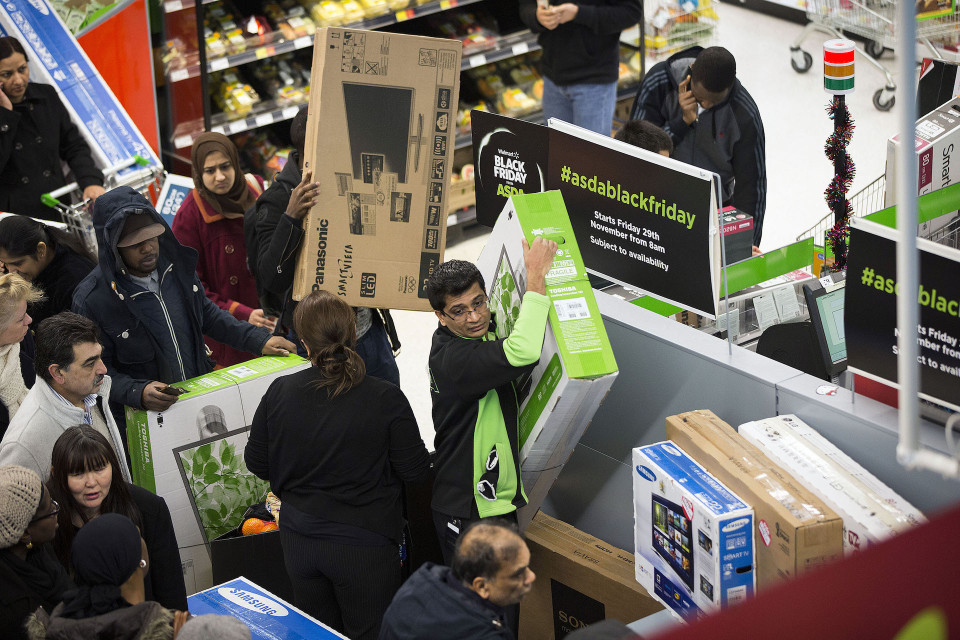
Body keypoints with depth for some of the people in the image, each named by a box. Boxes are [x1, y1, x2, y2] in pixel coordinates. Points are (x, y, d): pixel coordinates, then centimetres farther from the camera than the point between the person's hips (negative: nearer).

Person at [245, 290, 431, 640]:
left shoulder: (279, 393, -11)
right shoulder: (385, 399, -20)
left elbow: (256, 463, 1)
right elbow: (416, 470, -12)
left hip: (299, 541, 4)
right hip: (363, 544, -3)